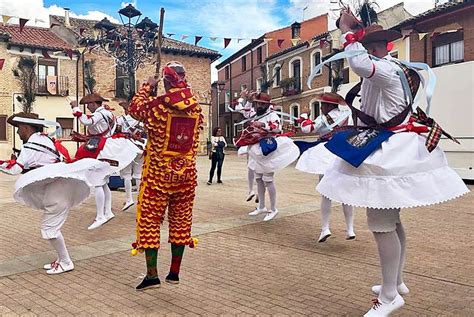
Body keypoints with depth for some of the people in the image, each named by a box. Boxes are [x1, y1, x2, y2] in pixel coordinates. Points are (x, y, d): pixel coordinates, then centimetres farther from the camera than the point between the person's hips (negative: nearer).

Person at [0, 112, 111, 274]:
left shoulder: (31, 146, -14)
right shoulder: (44, 138, 11)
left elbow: (14, 168, -15)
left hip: (57, 190, -9)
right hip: (61, 187, 9)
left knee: (49, 228, -2)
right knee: (49, 226, 16)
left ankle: (66, 263, 8)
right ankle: (62, 259, 24)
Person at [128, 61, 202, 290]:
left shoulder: (160, 104, -13)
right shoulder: (196, 107, 0)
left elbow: (135, 109, 4)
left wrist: (146, 87, 16)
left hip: (158, 172, -4)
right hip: (186, 172, 5)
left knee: (149, 219, 5)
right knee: (181, 220, 12)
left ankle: (152, 274, 4)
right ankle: (174, 272, 22)